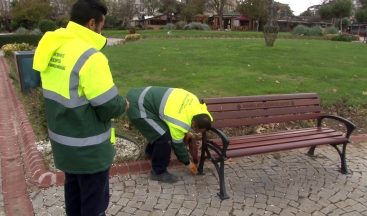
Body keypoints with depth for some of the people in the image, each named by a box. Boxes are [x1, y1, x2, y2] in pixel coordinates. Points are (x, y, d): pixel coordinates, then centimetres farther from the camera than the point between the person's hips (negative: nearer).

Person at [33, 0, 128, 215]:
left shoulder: (52, 48, 0)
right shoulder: (89, 57, -27)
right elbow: (109, 108, -24)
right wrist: (123, 104, -2)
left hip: (63, 140, 8)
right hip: (88, 148, -8)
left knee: (73, 191, 27)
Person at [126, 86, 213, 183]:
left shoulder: (194, 102, -2)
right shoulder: (180, 124, -24)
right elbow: (178, 144, -7)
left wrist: (186, 132, 25)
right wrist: (188, 163, 8)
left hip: (143, 96, 10)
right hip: (137, 107, -9)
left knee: (161, 130, 22)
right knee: (164, 137, -13)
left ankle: (150, 151, 46)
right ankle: (158, 172, 5)